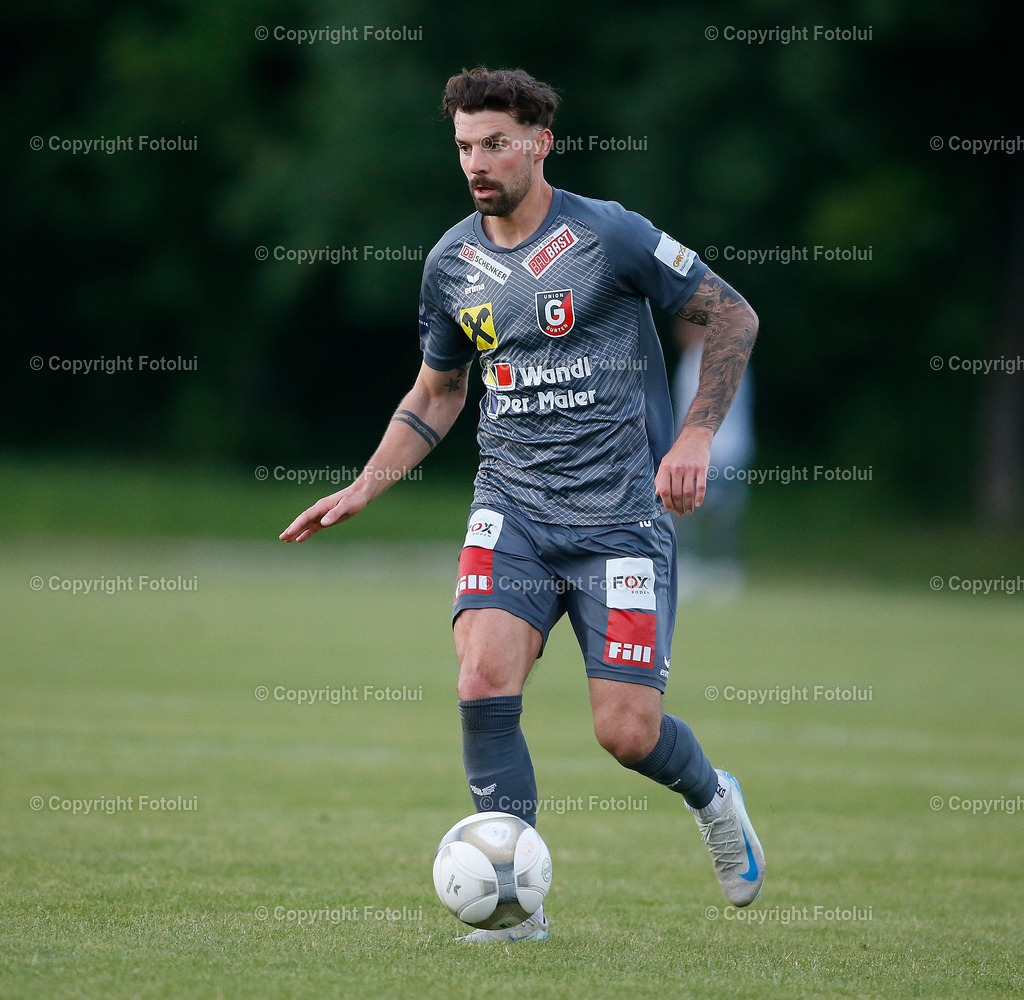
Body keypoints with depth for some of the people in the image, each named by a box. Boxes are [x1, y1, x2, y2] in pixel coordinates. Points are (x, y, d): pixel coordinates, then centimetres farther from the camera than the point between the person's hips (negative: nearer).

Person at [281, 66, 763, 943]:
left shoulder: (609, 235, -8)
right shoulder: (452, 264, 7)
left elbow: (733, 317, -1)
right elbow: (437, 392, 22)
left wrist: (697, 435, -11)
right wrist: (362, 490, 11)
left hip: (622, 515, -4)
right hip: (511, 510, 4)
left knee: (627, 731, -8)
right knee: (484, 679, -21)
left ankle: (714, 800, 28)